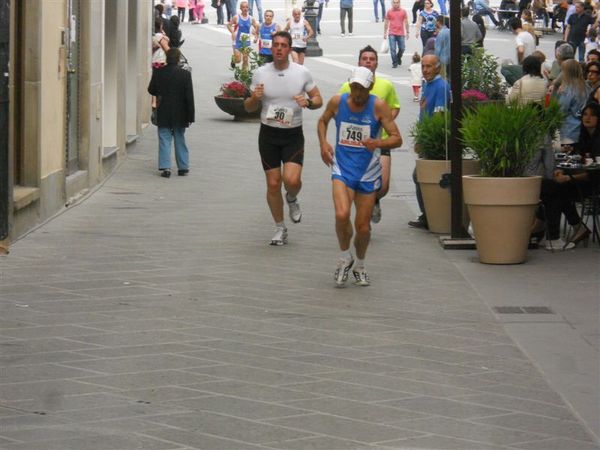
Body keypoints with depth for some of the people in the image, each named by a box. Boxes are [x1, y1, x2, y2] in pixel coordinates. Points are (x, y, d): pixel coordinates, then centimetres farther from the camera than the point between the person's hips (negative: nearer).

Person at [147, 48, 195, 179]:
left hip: (163, 114, 0)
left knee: (164, 140, 4)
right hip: (179, 114, 0)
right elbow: (189, 97, -9)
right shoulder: (185, 74, -10)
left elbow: (151, 90, 5)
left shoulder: (158, 73, -7)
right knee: (180, 140, 12)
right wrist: (190, 116, -4)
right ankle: (183, 167, 17)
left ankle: (165, 167, -7)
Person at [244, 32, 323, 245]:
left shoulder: (302, 73, -3)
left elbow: (318, 99, 5)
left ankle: (292, 199, 18)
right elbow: (249, 107, 7)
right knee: (273, 183, 2)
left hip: (293, 134, -1)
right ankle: (280, 229, 19)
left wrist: (308, 102, -17)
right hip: (268, 134, 1)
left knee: (292, 179, -19)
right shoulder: (260, 73, -1)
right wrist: (254, 98, -16)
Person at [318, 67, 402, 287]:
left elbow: (397, 138, -10)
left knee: (363, 227, 6)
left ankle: (359, 265, 33)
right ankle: (345, 256, 3)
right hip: (342, 169, 0)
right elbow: (323, 121, 17)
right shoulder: (337, 102, -4)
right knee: (342, 215, -24)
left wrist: (378, 143, -29)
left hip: (368, 172, 0)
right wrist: (323, 143, 1)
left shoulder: (378, 106, -10)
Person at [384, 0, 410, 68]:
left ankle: (398, 57, 34)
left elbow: (406, 22, 6)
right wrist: (385, 33, 6)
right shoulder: (389, 12, 3)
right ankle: (394, 63, 3)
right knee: (393, 49, -5)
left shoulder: (403, 11, 3)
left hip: (401, 34, 1)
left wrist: (407, 32, 3)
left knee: (402, 48, 5)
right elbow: (386, 23, 8)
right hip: (391, 34, -1)